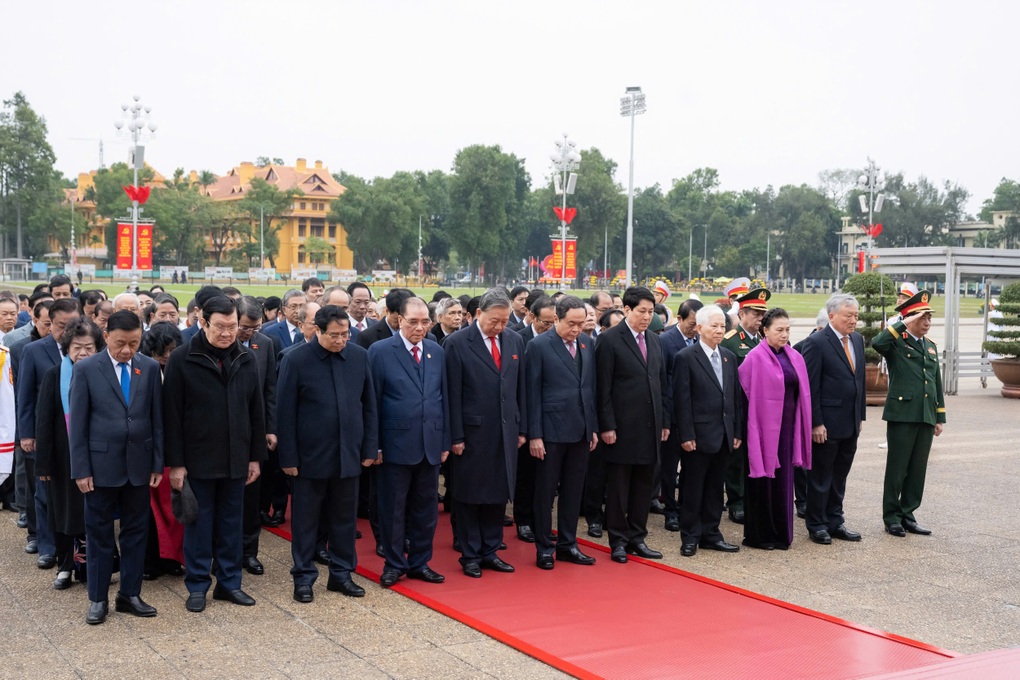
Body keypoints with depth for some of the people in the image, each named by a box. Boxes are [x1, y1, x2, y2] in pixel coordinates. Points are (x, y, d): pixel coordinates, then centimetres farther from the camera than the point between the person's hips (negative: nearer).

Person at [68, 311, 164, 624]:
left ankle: (130, 594, 21)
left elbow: (157, 419, 4)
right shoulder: (86, 369, -6)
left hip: (139, 464, 3)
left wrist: (158, 463, 2)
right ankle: (98, 599, 17)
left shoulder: (150, 368, 1)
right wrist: (80, 469, -8)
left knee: (136, 531, 9)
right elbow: (77, 423, -5)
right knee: (99, 533, 7)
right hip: (101, 464, -2)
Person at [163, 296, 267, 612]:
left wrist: (256, 456, 7)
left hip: (236, 459, 4)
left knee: (232, 523, 11)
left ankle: (229, 582, 22)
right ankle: (197, 585, 17)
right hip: (198, 460, -4)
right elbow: (172, 414, -8)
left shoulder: (246, 359, 5)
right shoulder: (182, 359, -8)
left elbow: (256, 411, 9)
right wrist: (175, 463, -10)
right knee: (199, 523, 6)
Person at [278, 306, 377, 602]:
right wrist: (288, 457, -9)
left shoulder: (359, 357, 1)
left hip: (348, 454, 3)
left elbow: (369, 406, 7)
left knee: (345, 519, 12)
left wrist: (369, 447, 4)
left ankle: (341, 574, 25)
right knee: (305, 520, 7)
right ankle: (303, 577, 19)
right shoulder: (296, 360, -9)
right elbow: (286, 413, -7)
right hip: (310, 455, -3)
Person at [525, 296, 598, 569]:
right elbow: (532, 393, -8)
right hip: (552, 431, -5)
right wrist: (534, 435, -11)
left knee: (573, 491, 11)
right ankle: (544, 547, 15)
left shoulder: (587, 344, 8)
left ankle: (567, 544, 22)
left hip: (581, 431, 5)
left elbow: (591, 387, 13)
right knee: (546, 491, 5)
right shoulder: (539, 346, -8)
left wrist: (593, 427, 10)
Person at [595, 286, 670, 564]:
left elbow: (661, 383, 17)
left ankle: (637, 538, 21)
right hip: (623, 427, -6)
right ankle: (618, 541, 13)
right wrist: (607, 426, -14)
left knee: (644, 486, 11)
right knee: (618, 486, 3)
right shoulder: (610, 340, -7)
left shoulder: (654, 340, 13)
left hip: (650, 427, 6)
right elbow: (603, 388, -10)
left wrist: (665, 421, 12)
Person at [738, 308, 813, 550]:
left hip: (787, 427, 5)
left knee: (782, 479, 10)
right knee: (762, 480, 3)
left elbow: (802, 393, 12)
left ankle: (781, 533, 19)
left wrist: (801, 427, 8)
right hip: (763, 426, -5)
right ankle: (758, 535, 13)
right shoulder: (755, 358, -10)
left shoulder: (795, 358, 8)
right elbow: (743, 392, -9)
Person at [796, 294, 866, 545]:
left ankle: (835, 522, 25)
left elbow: (860, 380, 15)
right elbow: (810, 387, -15)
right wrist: (815, 423, -17)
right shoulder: (816, 343, -14)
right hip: (826, 425, -7)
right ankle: (816, 525, 16)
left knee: (839, 476, 15)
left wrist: (860, 415, 13)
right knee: (820, 477, 5)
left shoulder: (857, 340, 9)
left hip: (850, 424, 7)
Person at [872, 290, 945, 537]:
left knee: (917, 470, 10)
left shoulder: (931, 346, 17)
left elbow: (937, 384, 20)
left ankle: (907, 515, 19)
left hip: (926, 418, 6)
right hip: (902, 415, -6)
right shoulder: (896, 343, -4)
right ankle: (891, 517, 12)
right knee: (897, 469, 2)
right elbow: (877, 343, -29)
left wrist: (940, 417, 16)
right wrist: (903, 325, -21)